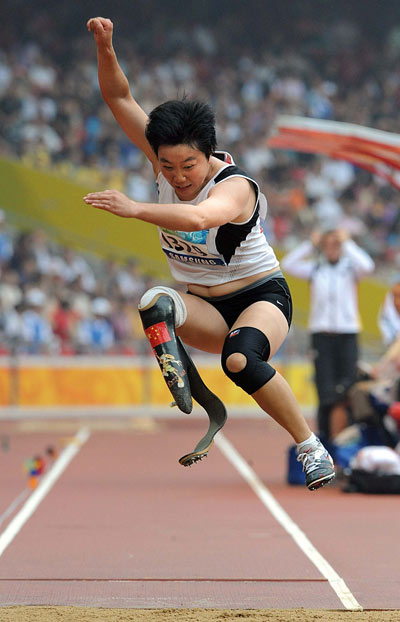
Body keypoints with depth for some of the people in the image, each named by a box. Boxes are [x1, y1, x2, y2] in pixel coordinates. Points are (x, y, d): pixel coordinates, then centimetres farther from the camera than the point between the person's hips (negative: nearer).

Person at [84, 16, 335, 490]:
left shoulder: (235, 187, -24)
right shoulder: (165, 160, -5)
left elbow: (198, 216, -48)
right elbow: (119, 97, -7)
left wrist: (134, 209, -52)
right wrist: (104, 47, -23)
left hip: (260, 296, -5)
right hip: (205, 308, 5)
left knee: (239, 359, -37)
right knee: (154, 302, -30)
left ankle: (311, 447, -24)